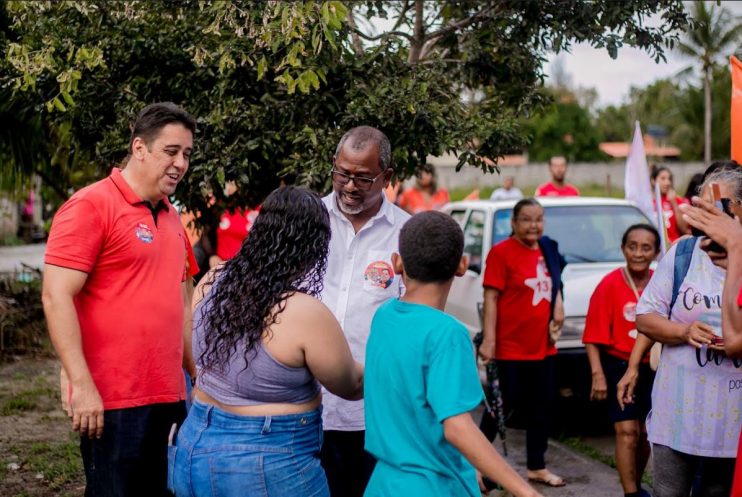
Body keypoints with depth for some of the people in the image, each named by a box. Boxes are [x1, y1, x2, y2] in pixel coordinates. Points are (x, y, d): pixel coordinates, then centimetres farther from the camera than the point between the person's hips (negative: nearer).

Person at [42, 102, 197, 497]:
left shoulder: (171, 218, 15)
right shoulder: (90, 206, -9)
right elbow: (56, 297, -15)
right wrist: (81, 384, -20)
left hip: (170, 397, 7)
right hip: (113, 401, -7)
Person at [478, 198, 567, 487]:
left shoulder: (547, 250, 9)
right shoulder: (502, 252, -12)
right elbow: (491, 297, -15)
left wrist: (558, 306, 3)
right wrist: (489, 339, -21)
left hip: (543, 347, 7)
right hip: (510, 349, -7)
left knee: (541, 410, 15)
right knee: (501, 409, 2)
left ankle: (537, 467, 28)